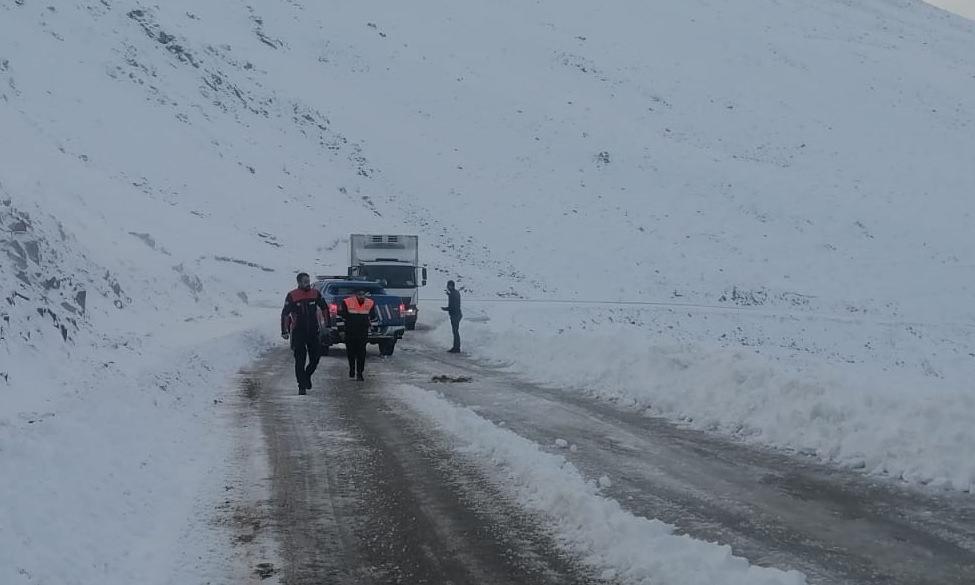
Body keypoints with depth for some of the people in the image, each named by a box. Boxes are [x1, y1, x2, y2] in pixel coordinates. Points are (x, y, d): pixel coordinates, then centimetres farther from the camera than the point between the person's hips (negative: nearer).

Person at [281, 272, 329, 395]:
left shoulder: (315, 293, 2)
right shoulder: (292, 296, -7)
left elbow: (324, 308, 17)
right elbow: (285, 314, -5)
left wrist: (327, 323, 16)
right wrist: (284, 331, -10)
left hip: (313, 332, 3)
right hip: (298, 333, -3)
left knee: (315, 358, 5)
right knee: (300, 359, -3)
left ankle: (307, 375, 32)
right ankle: (302, 386, 1)